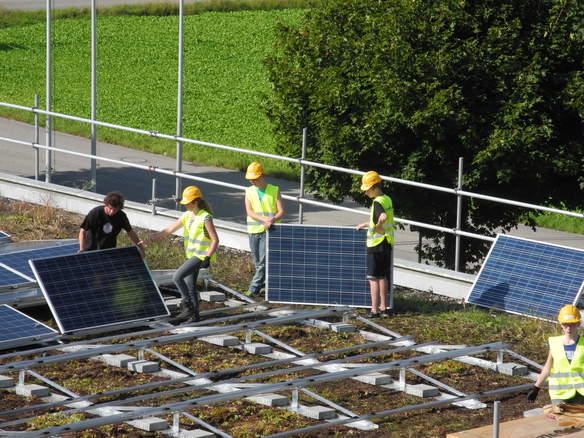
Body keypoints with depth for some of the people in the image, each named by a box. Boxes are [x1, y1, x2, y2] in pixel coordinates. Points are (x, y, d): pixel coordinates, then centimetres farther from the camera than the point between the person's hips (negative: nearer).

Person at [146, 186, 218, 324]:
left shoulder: (205, 217, -15)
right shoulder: (187, 216, 8)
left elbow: (215, 240, -15)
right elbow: (169, 229, 12)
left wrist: (208, 258, -22)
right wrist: (150, 239, 8)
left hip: (201, 255, -9)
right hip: (191, 255, 9)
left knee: (177, 277, -17)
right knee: (190, 285, 12)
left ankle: (187, 306, -9)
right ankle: (194, 314, 22)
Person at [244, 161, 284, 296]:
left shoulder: (274, 191, -1)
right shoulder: (249, 192, 6)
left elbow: (281, 212, -4)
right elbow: (249, 211, -7)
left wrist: (271, 221, -24)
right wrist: (264, 219, -22)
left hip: (268, 230, -4)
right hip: (253, 230, 4)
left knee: (263, 259, -11)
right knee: (257, 262, 9)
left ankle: (254, 287, -9)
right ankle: (266, 283, 23)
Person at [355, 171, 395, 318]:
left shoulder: (378, 202, -18)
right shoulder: (387, 199, 11)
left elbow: (383, 217, -38)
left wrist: (378, 228, -21)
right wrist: (366, 224, 29)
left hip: (376, 245, -9)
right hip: (387, 244, 9)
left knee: (373, 278, -4)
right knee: (383, 277, 17)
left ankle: (374, 310, -4)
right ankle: (383, 307, 24)